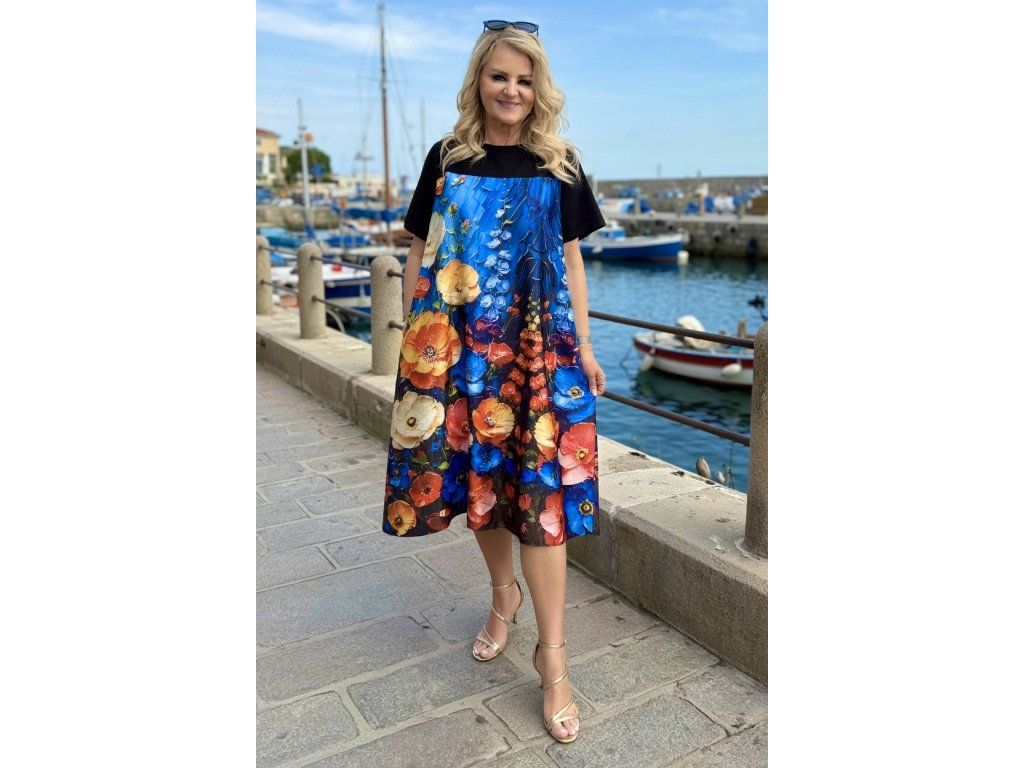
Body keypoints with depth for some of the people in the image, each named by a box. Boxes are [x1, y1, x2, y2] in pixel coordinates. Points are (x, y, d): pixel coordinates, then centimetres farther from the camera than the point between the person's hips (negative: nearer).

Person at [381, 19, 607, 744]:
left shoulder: (559, 165, 6)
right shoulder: (447, 158, 7)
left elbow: (571, 260, 8)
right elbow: (421, 255, 8)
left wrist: (583, 347, 4)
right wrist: (414, 337, 3)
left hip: (537, 344, -1)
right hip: (457, 344, 2)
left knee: (539, 487, -6)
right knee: (475, 476, 9)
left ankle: (553, 655, 3)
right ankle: (504, 594, 35)